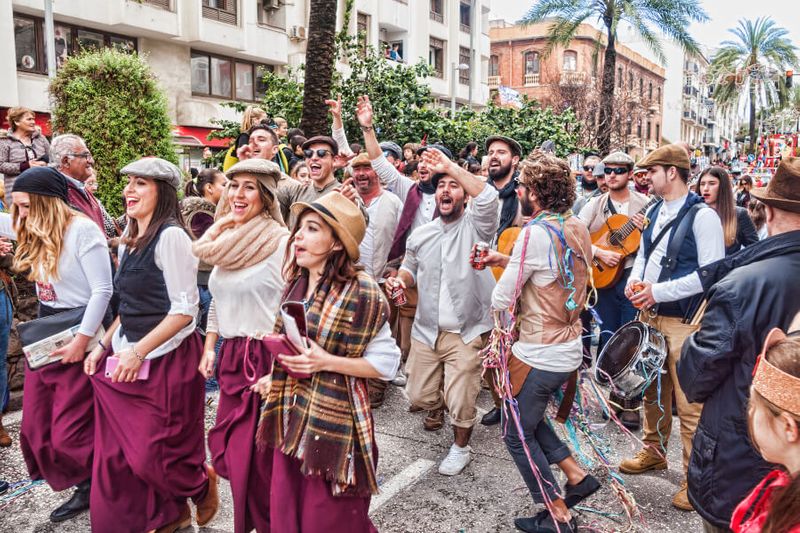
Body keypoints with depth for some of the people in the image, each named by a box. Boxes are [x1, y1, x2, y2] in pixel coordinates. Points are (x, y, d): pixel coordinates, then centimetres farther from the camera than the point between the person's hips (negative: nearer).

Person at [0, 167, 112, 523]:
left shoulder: (82, 230, -18)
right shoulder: (33, 229, 7)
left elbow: (102, 290, -20)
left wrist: (82, 340, -21)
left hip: (77, 337, -9)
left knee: (71, 432, -2)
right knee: (37, 429, 13)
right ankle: (86, 488, 28)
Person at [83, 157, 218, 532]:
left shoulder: (170, 236, -14)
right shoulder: (130, 241, 12)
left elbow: (184, 309, -18)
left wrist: (138, 351, -21)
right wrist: (104, 346, 12)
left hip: (167, 359, -8)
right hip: (129, 359, 8)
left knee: (152, 454, 0)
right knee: (118, 453, 12)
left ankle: (203, 484, 31)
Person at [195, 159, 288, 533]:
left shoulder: (281, 242, -14)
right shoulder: (225, 241, 9)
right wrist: (209, 348, 14)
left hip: (268, 358, -7)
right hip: (231, 357, 7)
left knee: (258, 454, 2)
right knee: (229, 448, 15)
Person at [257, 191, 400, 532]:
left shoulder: (361, 293, -16)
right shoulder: (296, 284, 5)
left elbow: (386, 363, -13)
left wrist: (327, 363, -22)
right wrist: (275, 377, 7)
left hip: (333, 424, -6)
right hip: (290, 420, 6)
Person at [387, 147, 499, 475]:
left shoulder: (475, 226, -9)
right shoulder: (421, 234, 6)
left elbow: (488, 198, -30)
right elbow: (411, 268, 20)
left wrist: (451, 166, -28)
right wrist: (401, 278, -4)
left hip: (466, 333, -4)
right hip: (425, 330, 5)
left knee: (460, 400, 1)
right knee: (418, 395, 14)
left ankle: (461, 448, 30)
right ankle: (438, 406, 51)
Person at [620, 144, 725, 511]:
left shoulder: (702, 216, -14)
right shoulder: (655, 211, 11)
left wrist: (658, 291, -20)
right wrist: (634, 280, 1)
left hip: (684, 321, -8)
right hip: (650, 315, 8)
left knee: (689, 404, -1)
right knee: (653, 391, 20)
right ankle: (654, 452, 38)